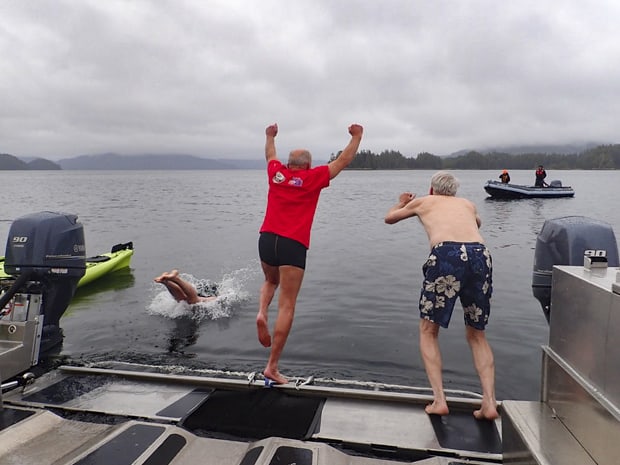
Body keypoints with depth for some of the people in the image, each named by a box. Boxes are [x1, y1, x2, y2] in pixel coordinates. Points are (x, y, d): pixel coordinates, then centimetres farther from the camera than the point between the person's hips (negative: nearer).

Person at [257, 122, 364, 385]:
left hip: (267, 238, 5)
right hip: (293, 244, -4)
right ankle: (272, 368, 0)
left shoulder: (276, 173, 12)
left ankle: (261, 313, 4)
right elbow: (343, 161, 12)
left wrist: (270, 136, 53)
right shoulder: (313, 177, 3)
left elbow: (270, 156, 35)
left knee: (271, 282, 34)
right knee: (287, 307, -1)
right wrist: (356, 137, 26)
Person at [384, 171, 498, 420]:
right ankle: (489, 402, 10)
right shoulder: (467, 204, 32)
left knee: (428, 331, 14)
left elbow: (389, 218, 42)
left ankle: (439, 400, 5)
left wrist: (402, 203, 63)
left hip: (446, 255, -3)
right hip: (480, 255, 3)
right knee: (477, 335, 20)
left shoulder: (423, 202, 25)